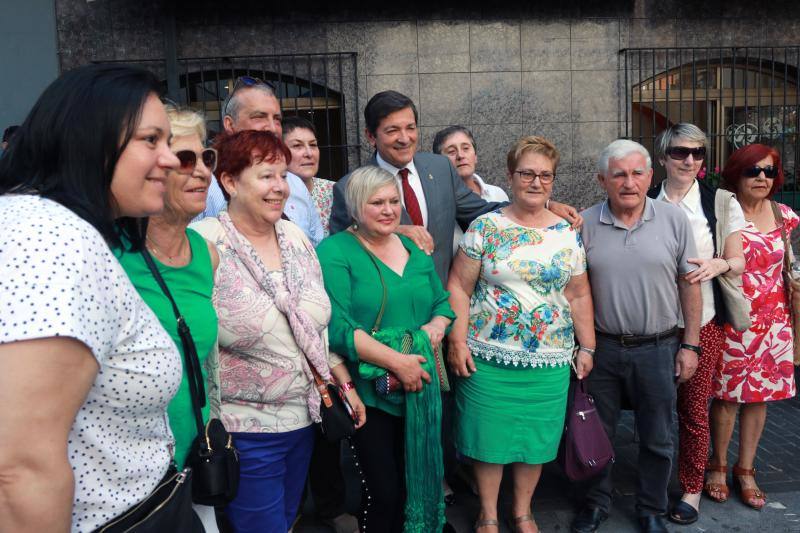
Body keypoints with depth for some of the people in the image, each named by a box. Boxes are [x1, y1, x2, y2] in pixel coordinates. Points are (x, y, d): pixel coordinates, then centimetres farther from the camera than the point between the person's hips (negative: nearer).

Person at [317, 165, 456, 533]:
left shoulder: (414, 248, 11)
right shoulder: (334, 252, -10)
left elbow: (442, 302, 16)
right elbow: (336, 327, -19)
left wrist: (436, 327, -7)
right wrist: (397, 362, -21)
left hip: (420, 389, 6)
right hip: (368, 393, -6)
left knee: (416, 484, 16)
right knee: (383, 492, -1)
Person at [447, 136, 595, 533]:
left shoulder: (568, 233, 5)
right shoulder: (485, 227, -3)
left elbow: (579, 296, 9)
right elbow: (459, 287, -4)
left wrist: (587, 348, 7)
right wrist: (458, 342, -10)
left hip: (550, 361, 2)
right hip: (487, 357, -2)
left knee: (536, 439, 12)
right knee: (488, 437, 8)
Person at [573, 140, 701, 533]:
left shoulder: (674, 220, -4)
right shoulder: (584, 224, -3)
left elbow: (689, 285, 1)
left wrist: (690, 345, 0)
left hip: (657, 349, 0)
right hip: (601, 347, 1)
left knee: (657, 439, 13)